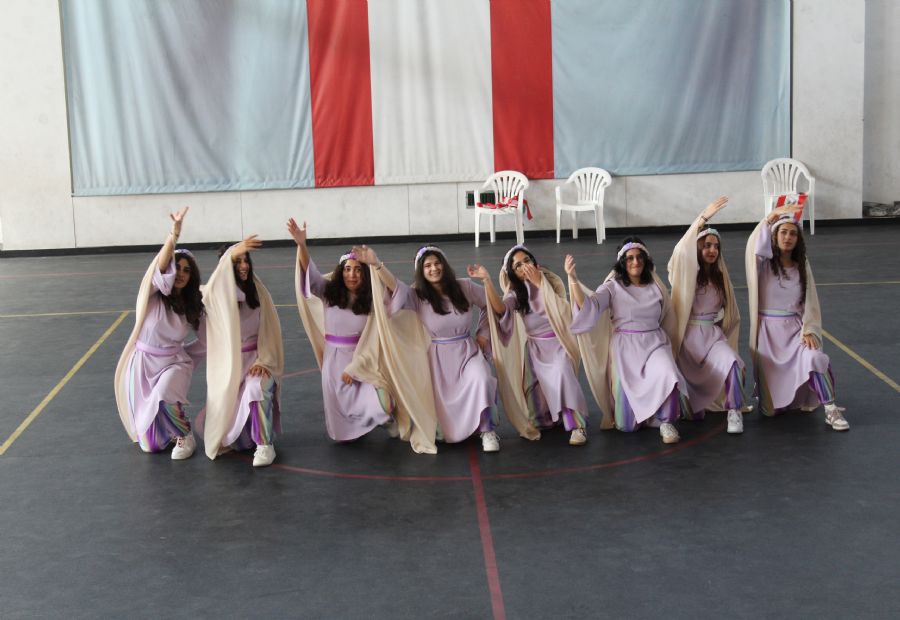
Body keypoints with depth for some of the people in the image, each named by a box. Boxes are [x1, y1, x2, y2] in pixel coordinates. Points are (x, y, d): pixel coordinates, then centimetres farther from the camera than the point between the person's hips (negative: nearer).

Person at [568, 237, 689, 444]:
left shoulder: (655, 287, 11)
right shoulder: (613, 287, -1)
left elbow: (667, 319, 24)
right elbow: (587, 306, -18)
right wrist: (573, 279, -30)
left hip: (655, 343, 2)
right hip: (625, 347, -2)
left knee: (669, 377, -33)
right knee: (629, 424, -7)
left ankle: (665, 422, -9)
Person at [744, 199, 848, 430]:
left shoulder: (802, 267, 6)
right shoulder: (764, 264, -5)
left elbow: (810, 303, 3)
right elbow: (755, 247, -29)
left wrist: (809, 331, -13)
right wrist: (771, 217, -39)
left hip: (796, 329, 2)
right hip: (769, 331, -2)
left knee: (815, 358, -32)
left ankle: (831, 410, -21)